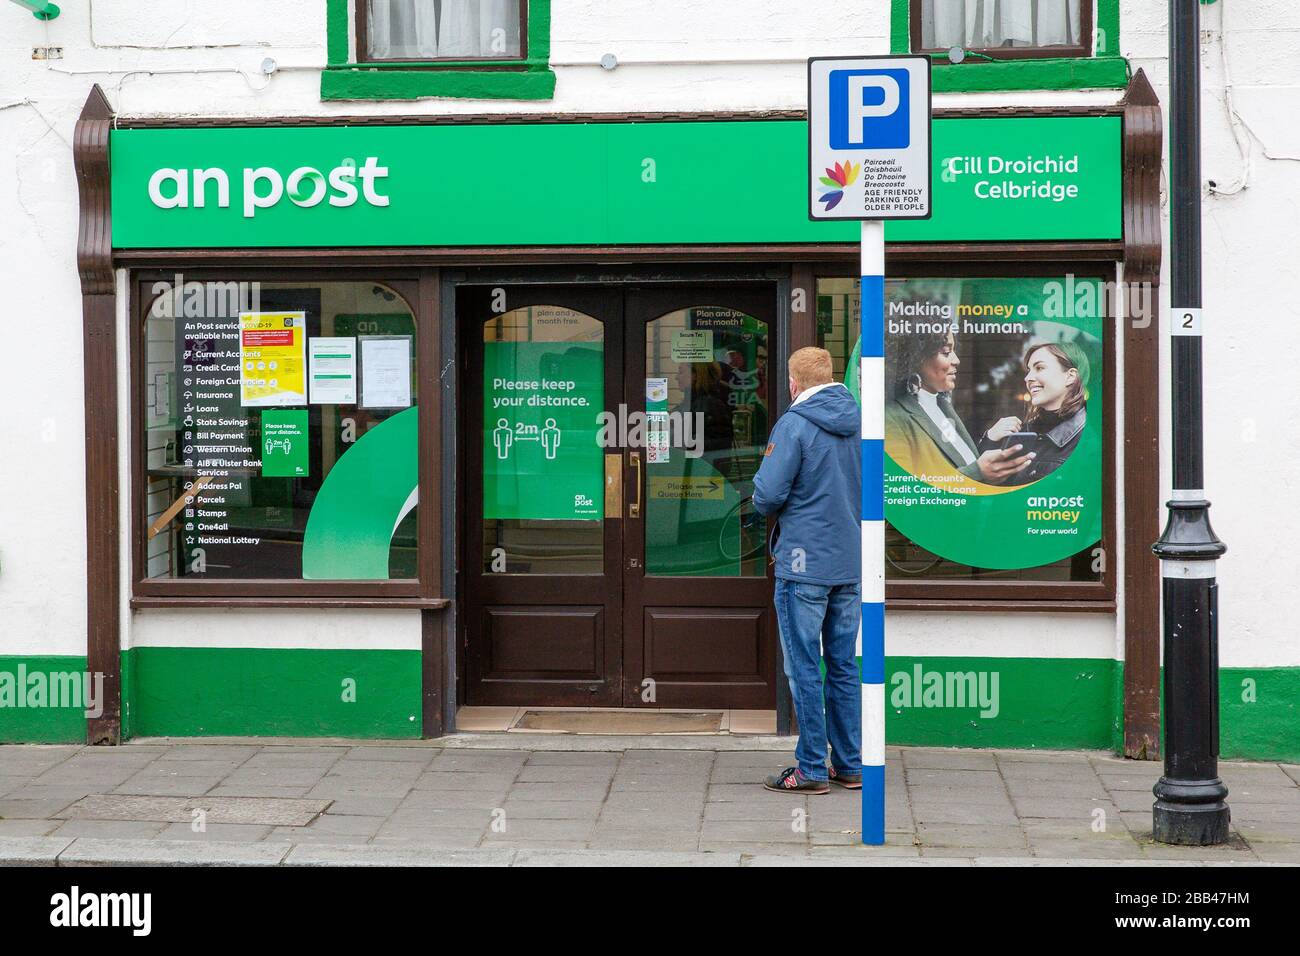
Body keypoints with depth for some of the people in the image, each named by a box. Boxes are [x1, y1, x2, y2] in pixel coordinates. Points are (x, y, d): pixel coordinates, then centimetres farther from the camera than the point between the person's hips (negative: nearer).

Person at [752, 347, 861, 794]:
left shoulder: (793, 425, -12)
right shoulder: (859, 422, 7)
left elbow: (767, 496, -16)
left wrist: (764, 504, 6)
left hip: (804, 563, -6)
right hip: (851, 561, 6)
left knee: (804, 669, 0)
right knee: (844, 665, 13)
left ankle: (811, 769, 3)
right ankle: (849, 765, 17)